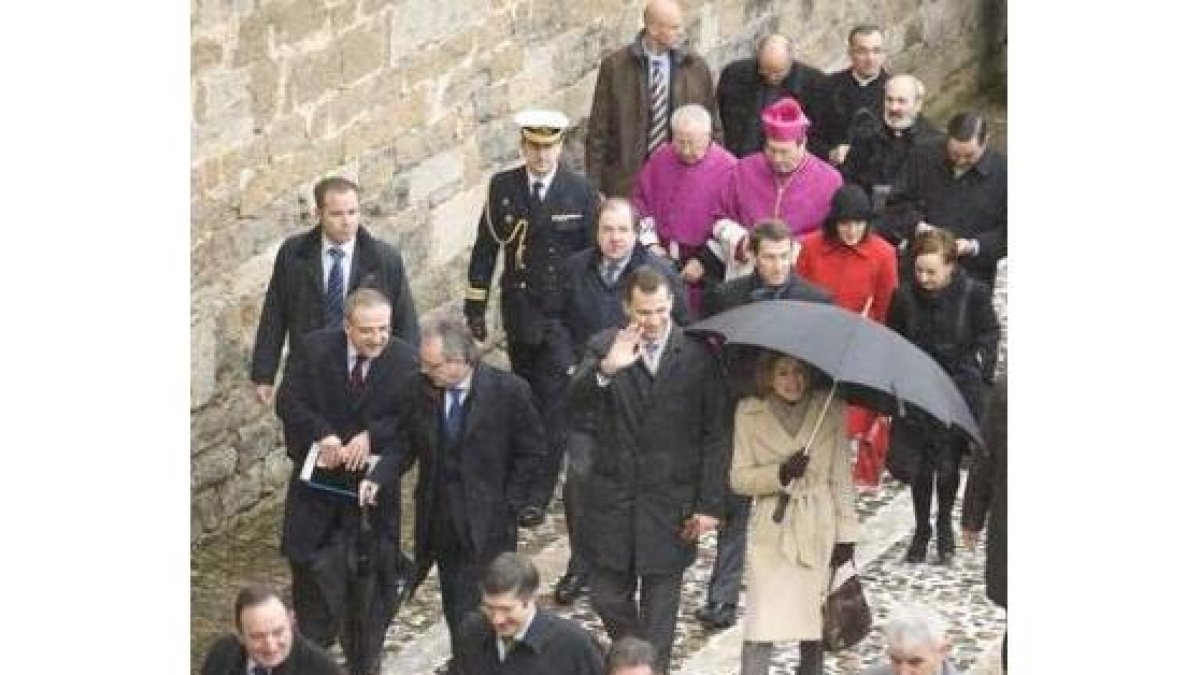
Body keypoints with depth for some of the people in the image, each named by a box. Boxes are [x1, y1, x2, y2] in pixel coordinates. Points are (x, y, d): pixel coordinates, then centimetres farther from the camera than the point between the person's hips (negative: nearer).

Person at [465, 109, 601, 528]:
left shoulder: (581, 193, -5)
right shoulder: (502, 187, 1)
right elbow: (486, 248, 6)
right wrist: (475, 308, 4)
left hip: (563, 316, -3)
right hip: (519, 315, 3)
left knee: (553, 405, -6)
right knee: (526, 401, 14)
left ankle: (537, 497, -4)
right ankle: (527, 476, 31)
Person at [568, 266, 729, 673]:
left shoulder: (698, 356, -5)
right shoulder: (604, 347, -2)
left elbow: (715, 436, -3)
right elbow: (577, 400, -18)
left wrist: (709, 505, -6)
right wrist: (606, 369, -38)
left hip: (670, 502, -2)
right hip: (612, 497, 2)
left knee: (659, 608, 6)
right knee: (608, 598, 11)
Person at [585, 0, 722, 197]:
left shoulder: (696, 68, 5)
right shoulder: (614, 66, -2)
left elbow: (713, 131, 12)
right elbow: (598, 132, 1)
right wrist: (595, 188, -2)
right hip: (627, 184, -2)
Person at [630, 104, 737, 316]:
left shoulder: (727, 168, -9)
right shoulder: (661, 158, 6)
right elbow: (640, 200, 14)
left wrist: (704, 262, -12)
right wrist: (651, 243, 4)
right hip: (660, 257, 4)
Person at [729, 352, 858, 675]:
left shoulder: (830, 409, 0)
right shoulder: (749, 413, -1)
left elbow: (841, 477, 3)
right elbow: (738, 478, 0)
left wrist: (846, 533, 0)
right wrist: (780, 473, -17)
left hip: (819, 530, 1)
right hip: (770, 530, -1)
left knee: (815, 622, 9)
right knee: (761, 627, -8)